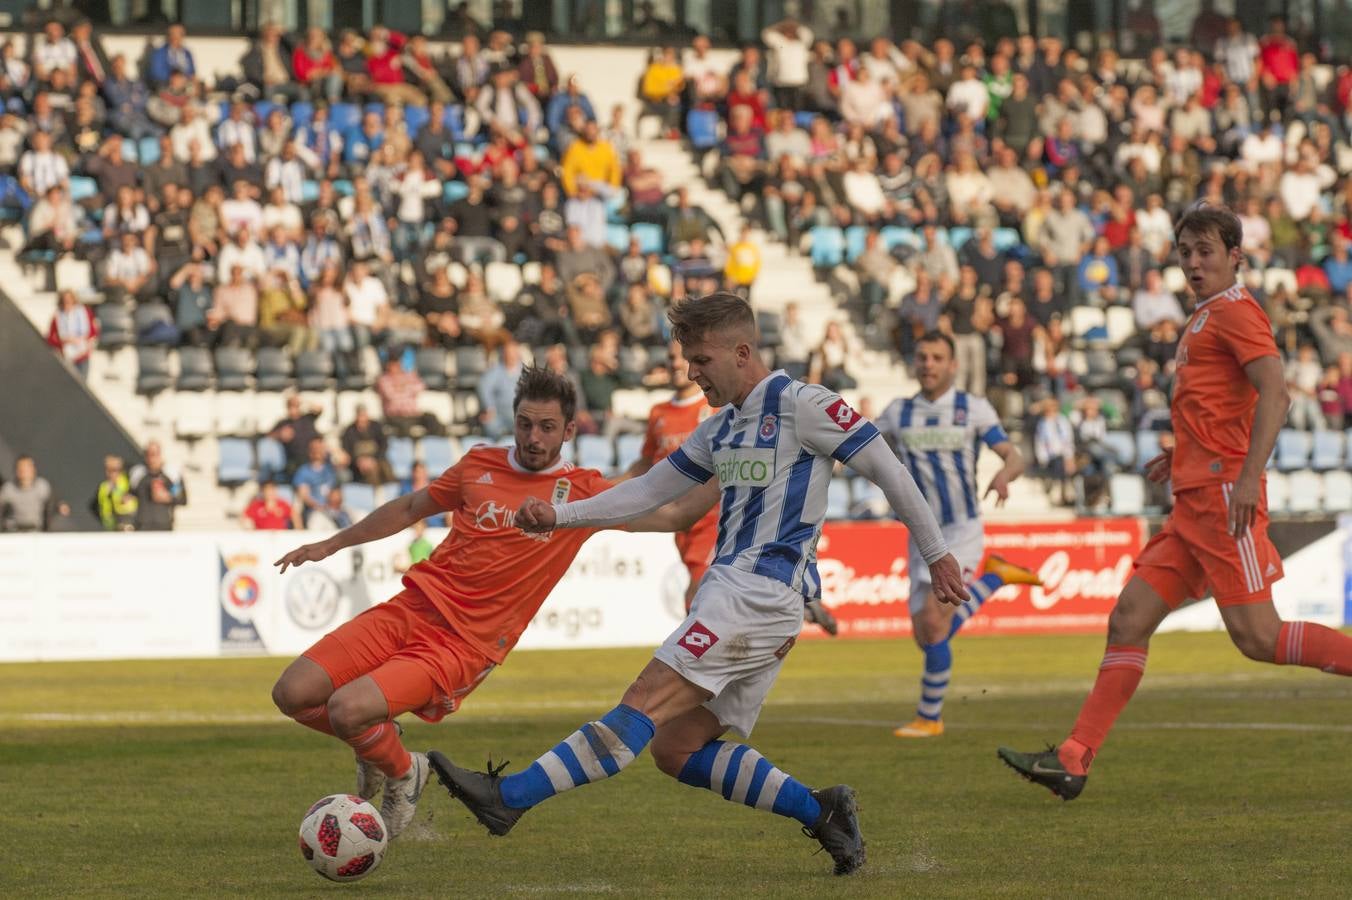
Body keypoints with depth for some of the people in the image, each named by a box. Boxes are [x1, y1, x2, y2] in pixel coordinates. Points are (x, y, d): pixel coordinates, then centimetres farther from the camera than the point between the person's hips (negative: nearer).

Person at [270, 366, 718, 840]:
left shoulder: (581, 491, 1)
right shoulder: (480, 465, 10)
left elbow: (674, 517, 2)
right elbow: (411, 507, 26)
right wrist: (332, 544, 27)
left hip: (462, 647, -4)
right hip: (411, 609, 4)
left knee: (347, 709, -25)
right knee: (292, 694, -10)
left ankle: (403, 775, 8)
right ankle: (374, 746, 21)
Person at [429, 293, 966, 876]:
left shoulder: (800, 405, -5)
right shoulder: (720, 430, 20)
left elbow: (887, 470, -2)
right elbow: (651, 490, 22)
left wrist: (936, 554, 1)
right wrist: (559, 515, 10)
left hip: (762, 591, -10)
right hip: (731, 588, 10)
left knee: (646, 703, -17)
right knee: (677, 749, 4)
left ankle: (510, 799, -27)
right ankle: (821, 811, 6)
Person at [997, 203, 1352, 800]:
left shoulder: (1234, 310, -6)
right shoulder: (1203, 318, 23)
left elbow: (1274, 394, -19)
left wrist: (1247, 476, -27)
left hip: (1222, 496, -9)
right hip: (1194, 502, 10)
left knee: (1257, 637, -13)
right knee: (1129, 620, 3)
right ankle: (1074, 761, 1)